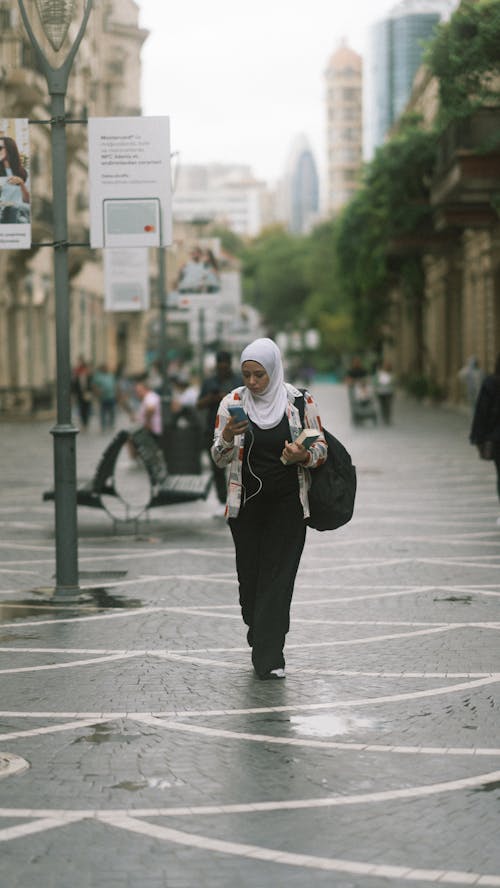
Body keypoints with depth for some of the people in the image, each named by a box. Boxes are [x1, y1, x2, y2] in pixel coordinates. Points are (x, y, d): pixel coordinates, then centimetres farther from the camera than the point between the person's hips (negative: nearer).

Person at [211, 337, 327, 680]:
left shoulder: (300, 401, -4)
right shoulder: (232, 402, 0)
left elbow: (321, 448, 3)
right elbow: (220, 458, 1)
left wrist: (304, 456, -20)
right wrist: (227, 437, -21)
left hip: (287, 506, -2)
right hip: (246, 505, 2)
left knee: (278, 577, -9)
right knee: (249, 575, 4)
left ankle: (269, 658, -10)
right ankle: (265, 646, 22)